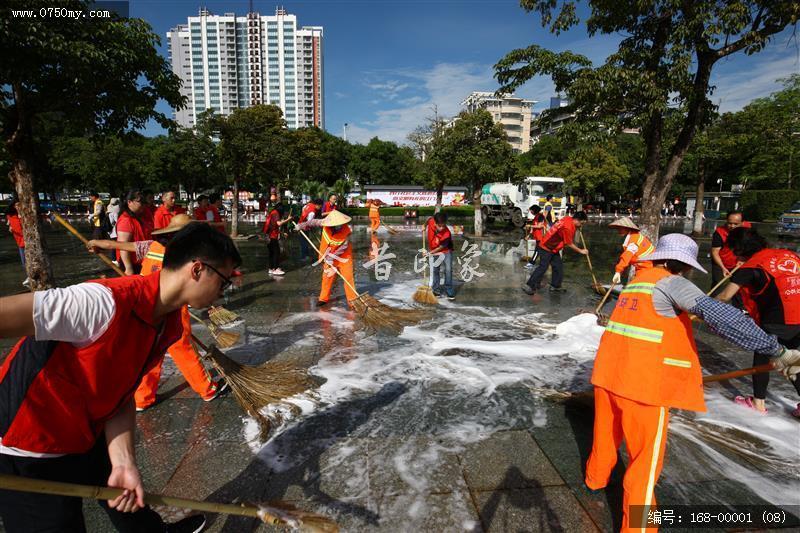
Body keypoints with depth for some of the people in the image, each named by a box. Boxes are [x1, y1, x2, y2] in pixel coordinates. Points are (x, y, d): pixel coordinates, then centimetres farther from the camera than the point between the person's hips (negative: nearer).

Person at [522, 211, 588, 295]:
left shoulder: (569, 219, -1)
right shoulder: (567, 227, -27)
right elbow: (569, 244, -16)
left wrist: (576, 228, 0)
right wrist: (581, 251, -5)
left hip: (553, 248, 10)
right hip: (546, 248, -10)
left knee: (558, 266, 11)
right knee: (543, 267, -11)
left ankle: (555, 285, 20)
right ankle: (529, 286, -8)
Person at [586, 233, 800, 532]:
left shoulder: (637, 281, 17)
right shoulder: (671, 282, -7)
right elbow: (719, 316, -22)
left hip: (609, 372, 7)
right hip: (644, 383, -7)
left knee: (607, 433, 28)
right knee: (646, 457, 9)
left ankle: (596, 478, 50)